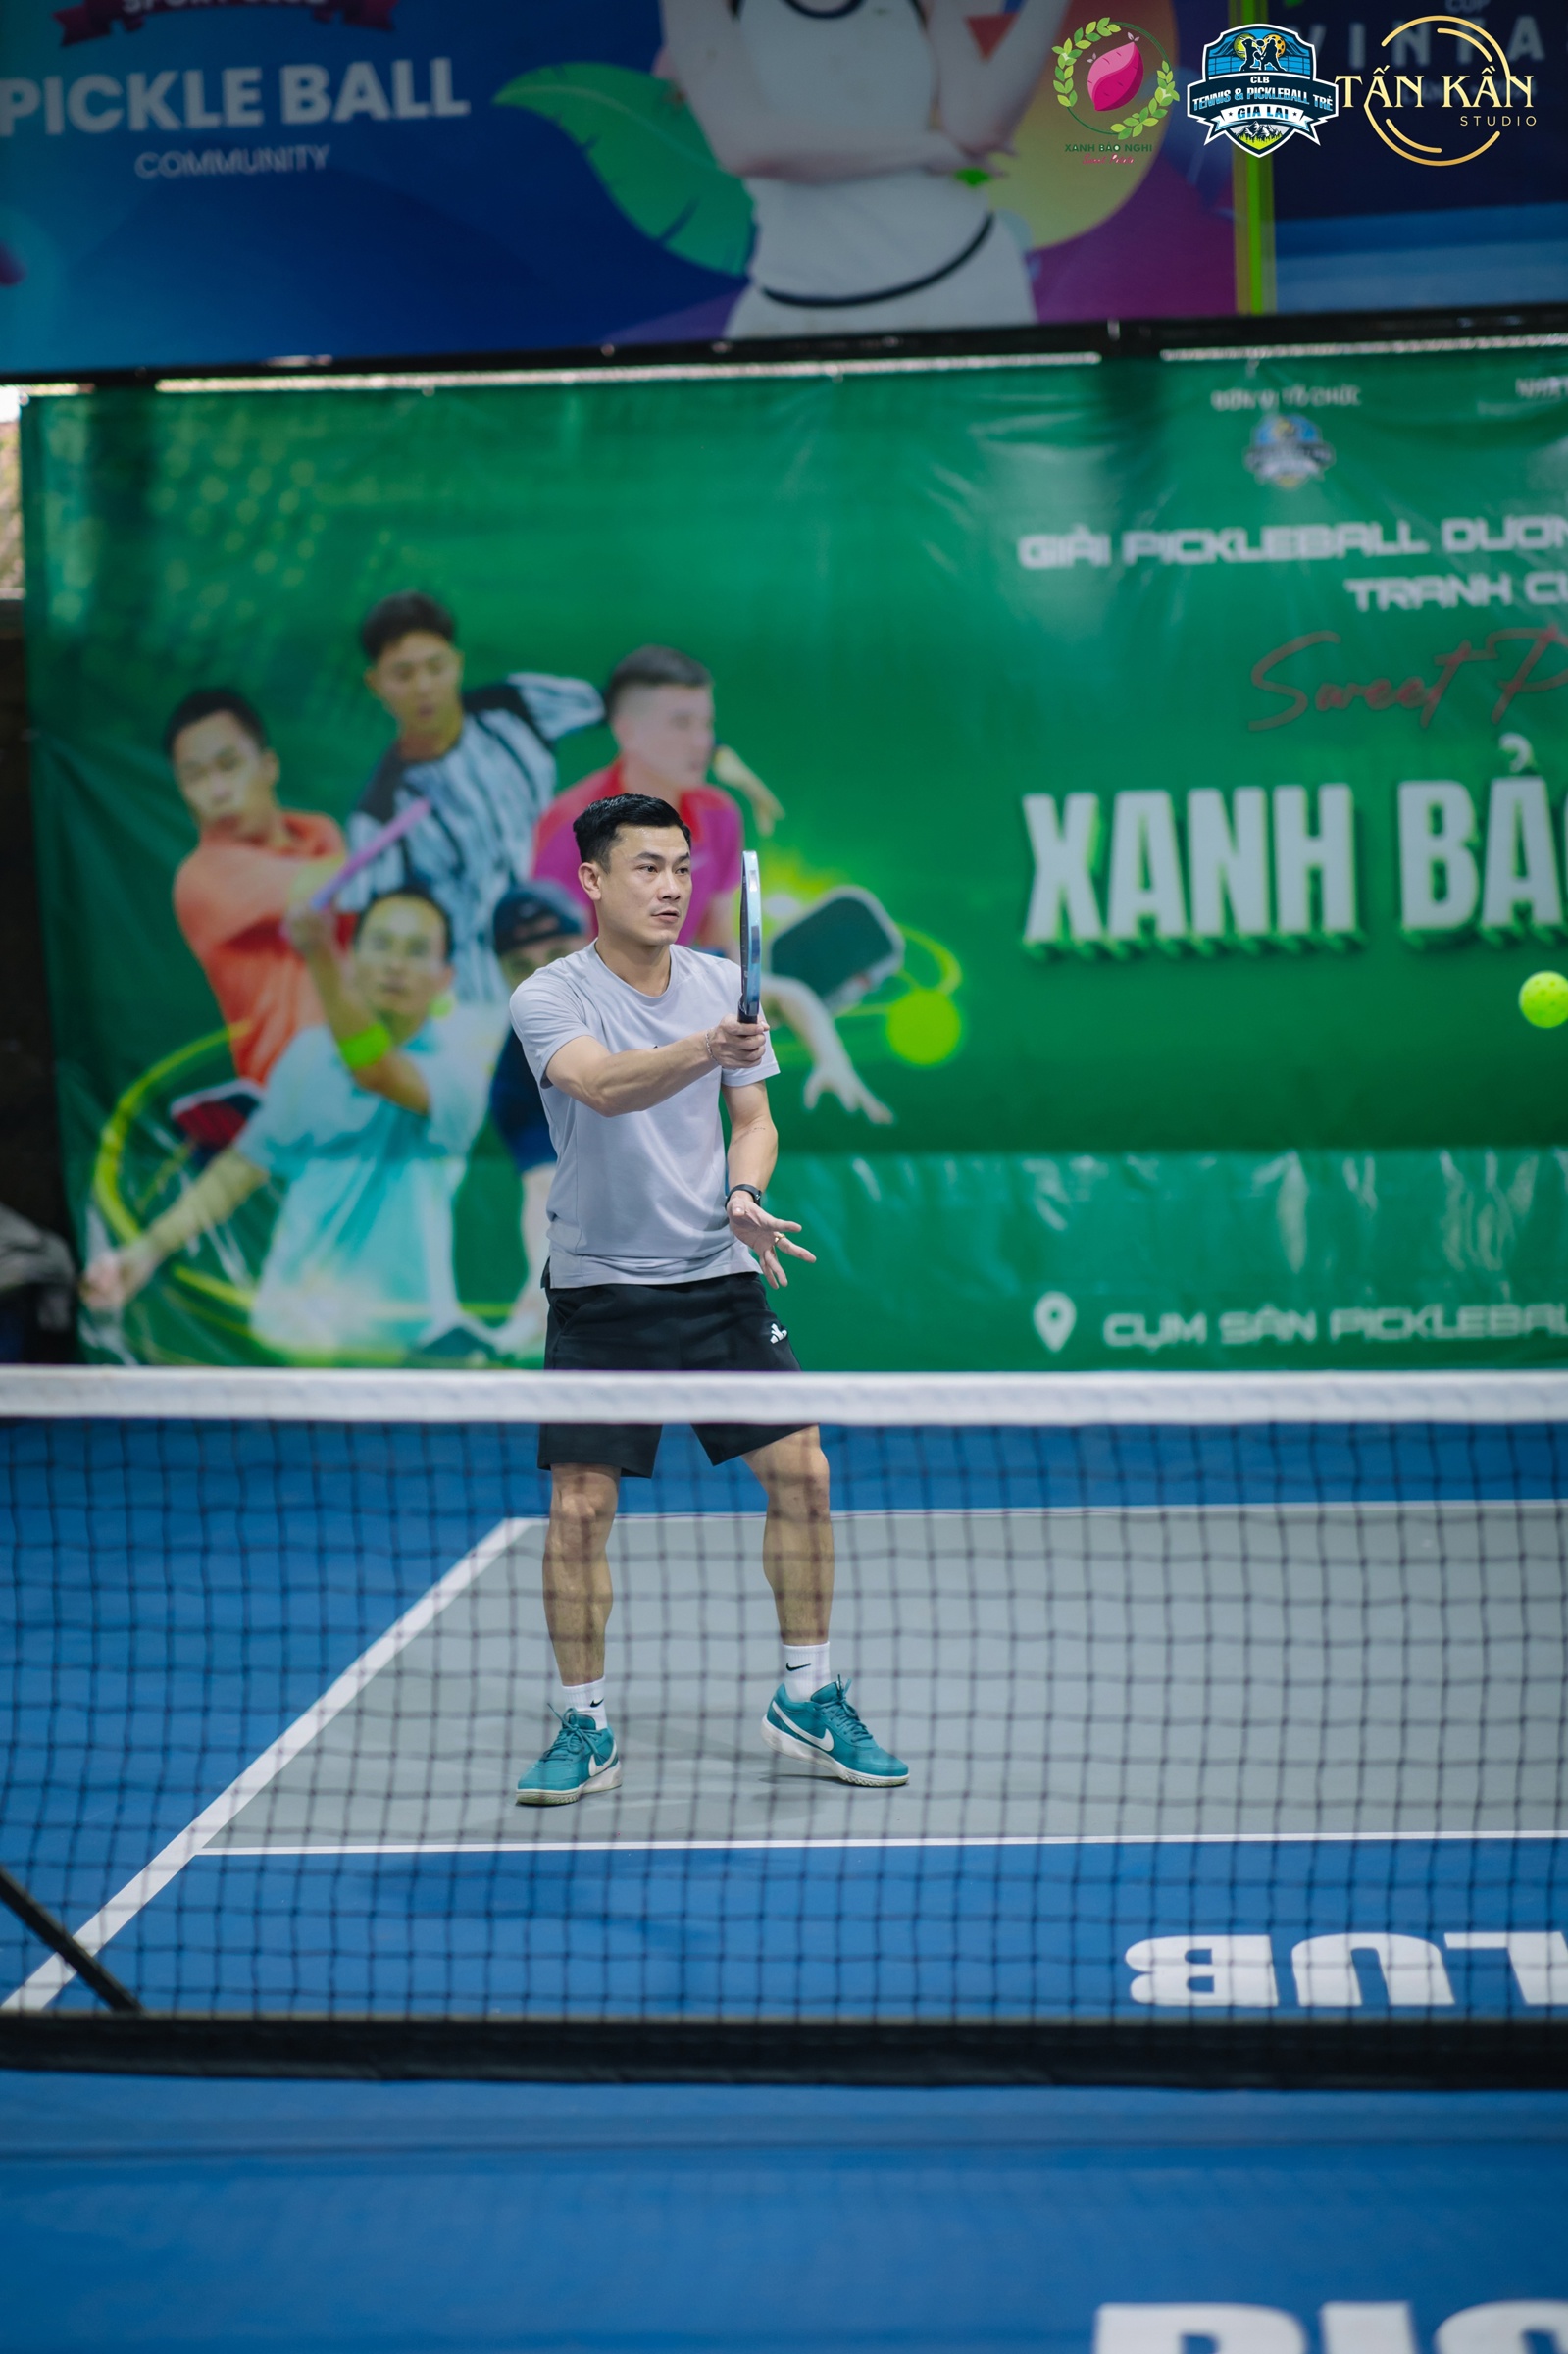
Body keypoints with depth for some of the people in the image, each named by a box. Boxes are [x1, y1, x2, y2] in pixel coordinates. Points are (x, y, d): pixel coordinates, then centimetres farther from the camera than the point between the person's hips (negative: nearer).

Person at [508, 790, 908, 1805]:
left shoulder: (725, 986, 4)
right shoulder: (551, 997, -10)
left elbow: (753, 1119, 10)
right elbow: (604, 1086, -30)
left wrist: (745, 1196, -11)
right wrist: (703, 1050, -47)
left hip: (721, 1279, 3)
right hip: (599, 1291, -3)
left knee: (802, 1474, -2)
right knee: (579, 1510, -5)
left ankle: (808, 1701, 14)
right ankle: (587, 1730, 12)